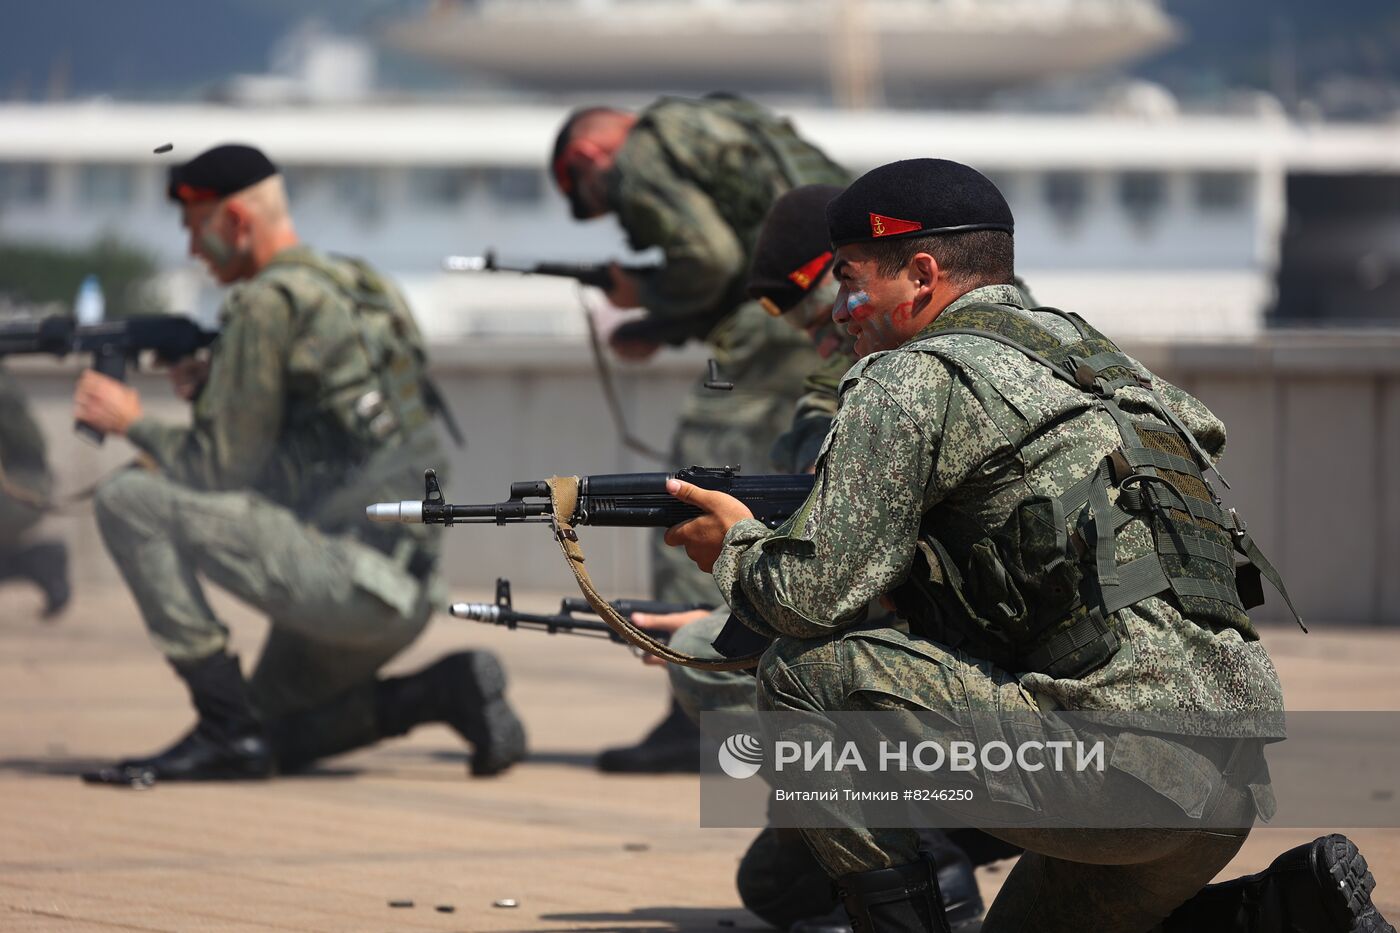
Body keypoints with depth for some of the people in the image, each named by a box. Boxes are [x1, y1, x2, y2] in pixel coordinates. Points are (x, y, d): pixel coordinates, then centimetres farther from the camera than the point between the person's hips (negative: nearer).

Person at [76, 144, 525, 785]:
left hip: (346, 575, -9)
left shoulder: (267, 303, -10)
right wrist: (208, 392, 16)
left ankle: (226, 729, -9)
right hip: (409, 596, 9)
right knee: (275, 742, 25)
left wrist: (133, 425, 7)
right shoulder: (364, 288, 18)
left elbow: (224, 474, -8)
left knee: (127, 501, -10)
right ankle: (448, 690, 9)